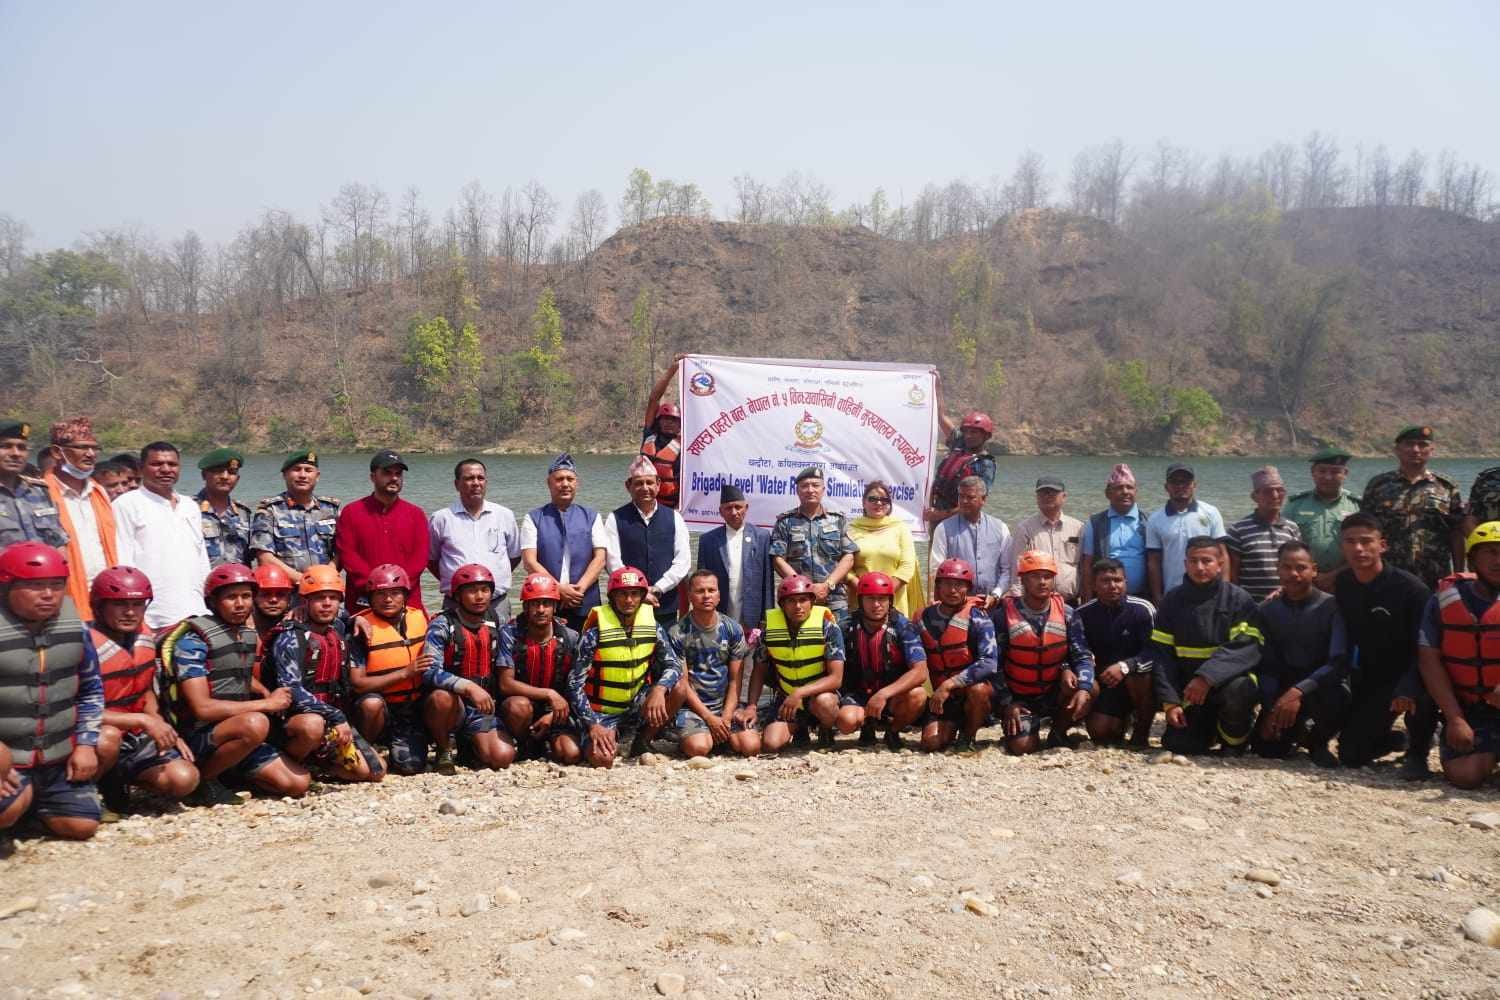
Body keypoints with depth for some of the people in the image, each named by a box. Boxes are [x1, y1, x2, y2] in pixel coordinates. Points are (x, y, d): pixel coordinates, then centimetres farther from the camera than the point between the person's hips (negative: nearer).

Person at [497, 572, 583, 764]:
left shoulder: (570, 639, -5)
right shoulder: (510, 634, -12)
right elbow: (506, 684, -17)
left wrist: (552, 715, -14)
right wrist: (548, 694, -24)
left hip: (555, 712, 2)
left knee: (572, 755, -22)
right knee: (519, 706, -36)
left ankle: (545, 742, 14)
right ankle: (526, 747, -3)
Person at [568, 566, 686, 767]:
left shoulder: (653, 628, -3)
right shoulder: (595, 633, -16)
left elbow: (673, 665, -7)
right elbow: (575, 684, -14)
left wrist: (659, 689, -30)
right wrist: (592, 725, -22)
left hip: (635, 707, 4)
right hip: (601, 713, -4)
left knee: (679, 691, -20)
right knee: (601, 759, -30)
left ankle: (638, 742, 0)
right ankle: (611, 741, 9)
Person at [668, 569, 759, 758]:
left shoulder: (733, 629, 3)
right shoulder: (677, 633, -7)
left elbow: (735, 679, 3)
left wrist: (726, 717, -10)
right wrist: (709, 718, -13)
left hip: (725, 703, 3)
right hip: (692, 706, -3)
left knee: (751, 746, -20)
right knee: (698, 749, -30)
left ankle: (721, 737, 11)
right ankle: (685, 738, 6)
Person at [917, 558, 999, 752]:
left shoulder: (977, 618, -13)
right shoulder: (924, 619, 0)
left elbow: (989, 663, -27)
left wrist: (949, 685, -31)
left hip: (973, 687, -2)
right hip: (940, 695, 2)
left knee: (978, 690, -36)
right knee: (932, 743, -18)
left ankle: (967, 736, -5)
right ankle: (953, 726, 19)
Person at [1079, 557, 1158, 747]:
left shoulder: (1143, 609, -17)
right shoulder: (1083, 613, -8)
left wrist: (1125, 666, -35)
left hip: (1137, 676, -2)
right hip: (1104, 681, 2)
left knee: (1141, 677, -37)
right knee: (1100, 734, -15)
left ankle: (1141, 733, -9)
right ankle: (1122, 719, 23)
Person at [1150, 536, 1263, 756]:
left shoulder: (1239, 600, -6)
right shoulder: (1172, 601, 3)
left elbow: (1246, 647, -19)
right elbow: (1162, 654, 1)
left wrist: (1207, 677, -31)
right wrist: (1170, 701, -9)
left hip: (1228, 680, -3)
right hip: (1189, 689, 3)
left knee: (1237, 690, -35)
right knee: (1179, 745, -11)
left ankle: (1234, 742, -4)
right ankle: (1210, 727, 24)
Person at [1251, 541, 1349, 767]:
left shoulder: (1332, 607, -10)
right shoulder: (1267, 611, 3)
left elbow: (1339, 662, -19)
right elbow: (1266, 666, 0)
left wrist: (1299, 691, -32)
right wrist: (1272, 708, -15)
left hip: (1324, 685, -3)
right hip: (1283, 688, 3)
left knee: (1332, 697, -38)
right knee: (1266, 747, -13)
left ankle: (1317, 742, -5)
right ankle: (1296, 733, 22)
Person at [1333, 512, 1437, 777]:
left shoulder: (1410, 587, -21)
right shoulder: (1342, 584, -4)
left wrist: (1408, 688, -37)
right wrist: (1353, 677, 3)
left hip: (1408, 674, -5)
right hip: (1369, 680, 5)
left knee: (1420, 695, -41)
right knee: (1351, 755, 0)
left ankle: (1417, 753, -10)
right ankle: (1401, 740, 33)